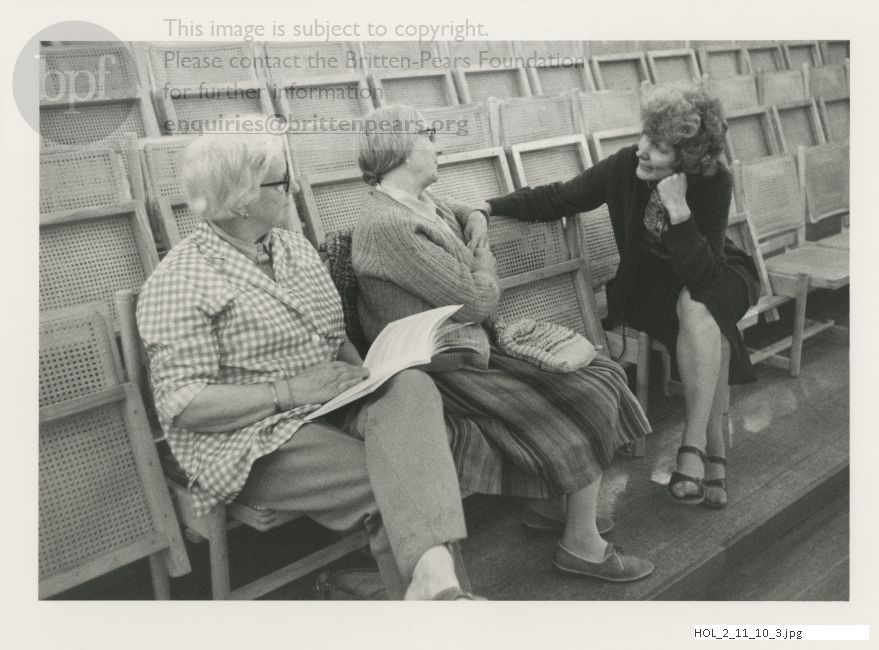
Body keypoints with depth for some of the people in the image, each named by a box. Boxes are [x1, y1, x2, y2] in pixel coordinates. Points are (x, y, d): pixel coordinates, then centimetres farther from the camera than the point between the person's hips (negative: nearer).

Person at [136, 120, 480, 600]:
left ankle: (434, 575, -42)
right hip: (255, 443, -6)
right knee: (396, 483, -27)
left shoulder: (295, 247, 15)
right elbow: (182, 405, -14)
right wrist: (289, 391, -20)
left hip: (333, 407, 6)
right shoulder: (179, 282, -8)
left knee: (411, 386, -27)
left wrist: (363, 374, -2)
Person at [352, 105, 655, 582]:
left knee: (599, 376, 6)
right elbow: (477, 301, -22)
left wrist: (475, 219, 9)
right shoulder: (386, 225, -22)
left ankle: (550, 505, 16)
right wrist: (484, 256, -2)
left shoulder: (420, 199, 8)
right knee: (589, 404, -11)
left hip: (477, 343, 10)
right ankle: (581, 546, 5)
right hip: (449, 371, -10)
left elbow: (461, 212, 33)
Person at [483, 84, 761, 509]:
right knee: (708, 327, -31)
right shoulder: (624, 167, -19)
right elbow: (559, 198, -8)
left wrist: (678, 209, -41)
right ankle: (714, 450, -25)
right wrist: (491, 207, -17)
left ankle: (693, 446, -36)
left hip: (720, 278, -1)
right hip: (649, 289, 1)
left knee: (697, 304, -37)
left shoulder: (714, 183, -25)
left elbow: (702, 276, -32)